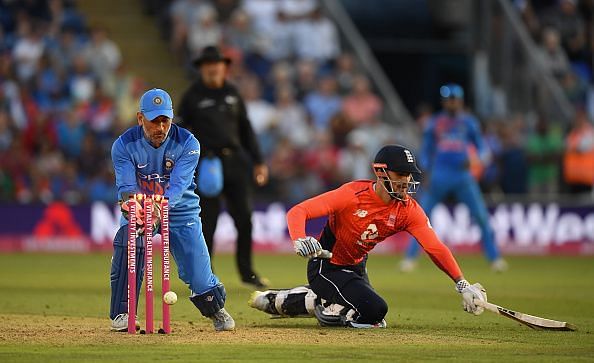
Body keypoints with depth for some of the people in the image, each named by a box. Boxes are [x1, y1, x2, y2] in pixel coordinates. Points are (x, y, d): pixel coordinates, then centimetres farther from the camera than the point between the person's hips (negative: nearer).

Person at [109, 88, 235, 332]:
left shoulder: (187, 144, -17)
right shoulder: (124, 145, -14)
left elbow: (177, 187, -28)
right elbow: (126, 186, -23)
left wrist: (157, 211, -47)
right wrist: (132, 204, -48)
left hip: (180, 210, 0)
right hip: (140, 211, 0)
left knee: (198, 275, -5)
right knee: (127, 240, -33)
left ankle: (216, 309, 32)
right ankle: (122, 313, -20)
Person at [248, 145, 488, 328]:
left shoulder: (409, 210, -10)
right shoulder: (353, 194, -23)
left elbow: (436, 248, -18)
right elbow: (297, 212, -25)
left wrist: (463, 284, -30)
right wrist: (300, 240, -45)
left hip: (356, 269, 7)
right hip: (326, 266, -7)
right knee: (374, 310, -25)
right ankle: (317, 304, -1)